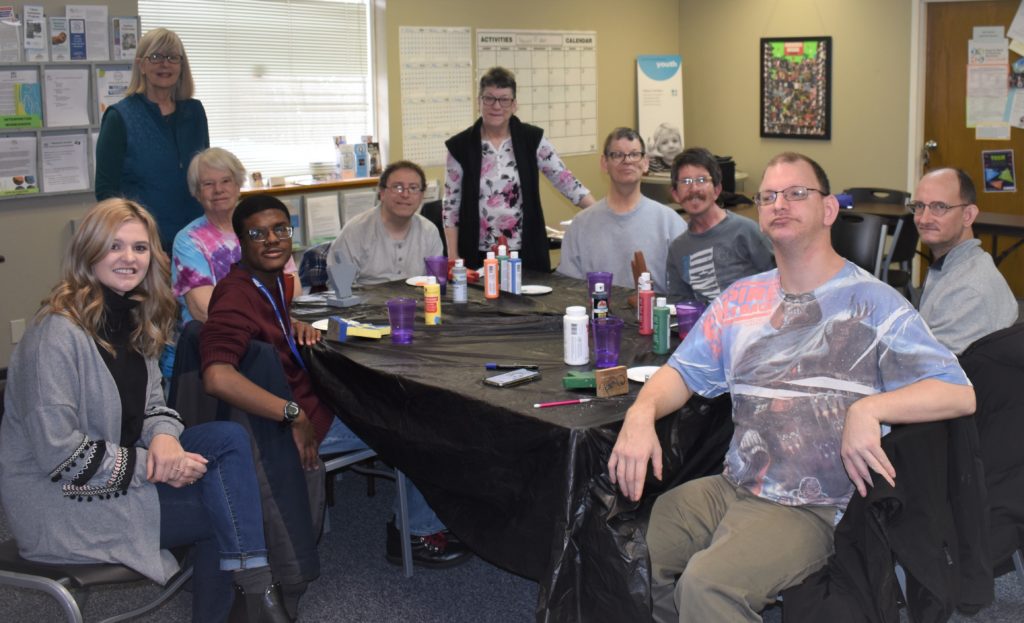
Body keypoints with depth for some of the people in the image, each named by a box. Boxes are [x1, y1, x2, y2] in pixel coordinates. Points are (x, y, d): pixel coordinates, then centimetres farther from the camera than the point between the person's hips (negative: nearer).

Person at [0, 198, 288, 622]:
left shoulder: (133, 318, 5)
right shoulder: (58, 334, -22)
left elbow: (152, 406, 10)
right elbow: (59, 454, -25)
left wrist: (164, 438, -14)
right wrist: (156, 467, -20)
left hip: (118, 467, 8)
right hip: (60, 502, -8)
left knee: (229, 437, -12)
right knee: (226, 505, -14)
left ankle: (254, 588, -12)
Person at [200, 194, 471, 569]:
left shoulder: (270, 279, 3)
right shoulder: (237, 297, -27)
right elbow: (217, 377, -43)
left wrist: (296, 327, 2)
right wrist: (295, 415, -37)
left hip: (310, 400, 10)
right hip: (297, 423, -10)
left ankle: (411, 519, 26)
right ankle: (420, 534, 16)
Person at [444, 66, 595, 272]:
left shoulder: (532, 139, 1)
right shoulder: (460, 146, -1)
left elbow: (565, 180, -2)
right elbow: (451, 205, 1)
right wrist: (453, 257, -3)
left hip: (526, 253, 1)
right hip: (478, 256, -1)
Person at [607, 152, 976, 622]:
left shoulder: (872, 304, -4)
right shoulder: (742, 298, 13)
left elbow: (960, 394, -10)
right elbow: (684, 372, 13)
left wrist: (867, 409, -26)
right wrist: (642, 412, -10)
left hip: (811, 509, -5)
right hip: (730, 489, 6)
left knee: (706, 584, -30)